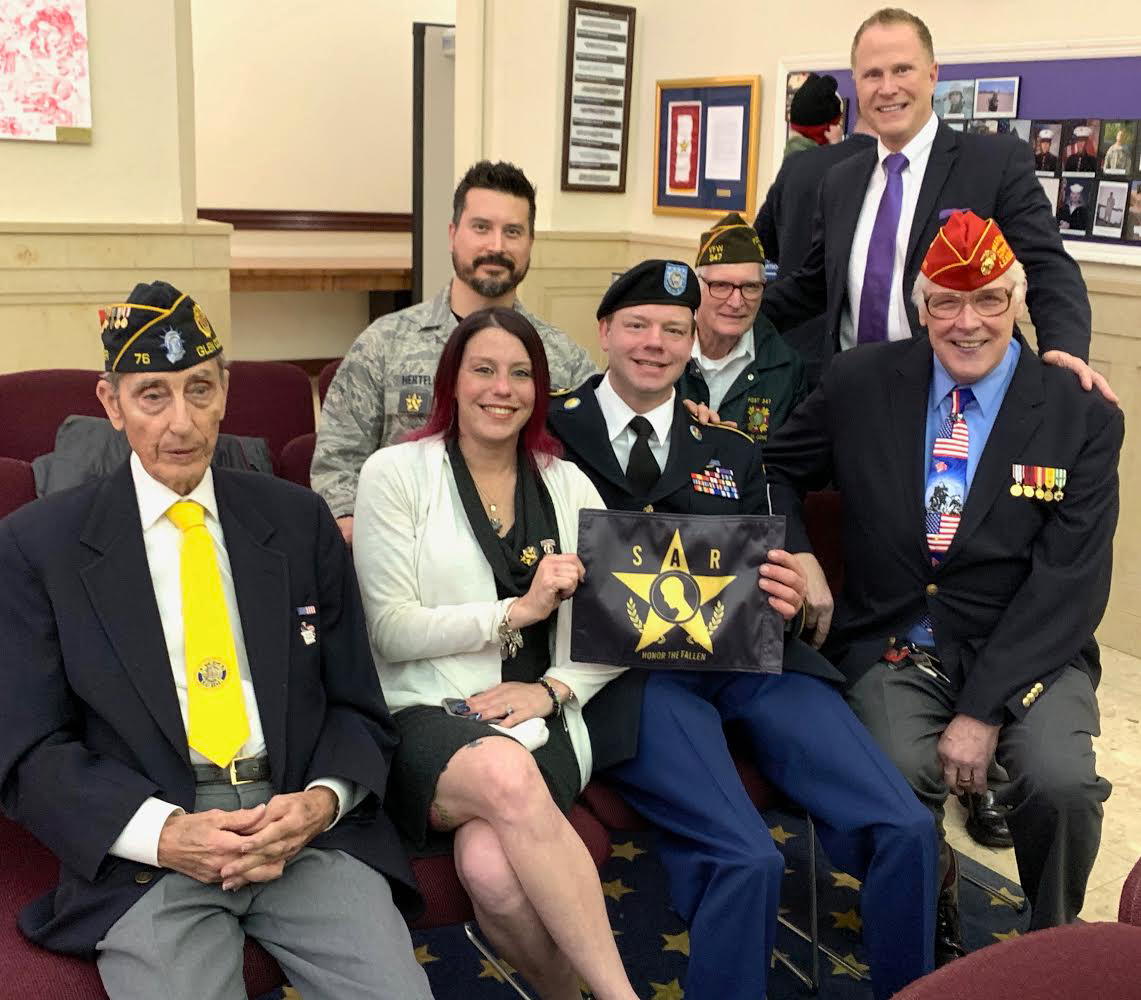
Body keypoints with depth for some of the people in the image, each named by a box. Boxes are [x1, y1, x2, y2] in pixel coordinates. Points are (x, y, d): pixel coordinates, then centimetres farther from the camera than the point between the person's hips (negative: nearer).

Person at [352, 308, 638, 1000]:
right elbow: (388, 631, -3)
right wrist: (517, 610, -11)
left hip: (539, 721, 2)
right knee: (504, 771, -37)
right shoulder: (396, 473, 5)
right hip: (426, 716, -1)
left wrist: (552, 688, -6)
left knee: (492, 863, -32)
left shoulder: (569, 486, 14)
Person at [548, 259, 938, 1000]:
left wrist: (787, 598, -4)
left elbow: (766, 572, 19)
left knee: (906, 829, -11)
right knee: (748, 859, -26)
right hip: (630, 667, -4)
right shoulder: (552, 431, 8)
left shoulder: (734, 453, 22)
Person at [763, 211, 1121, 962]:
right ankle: (929, 920, 7)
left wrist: (983, 710, -17)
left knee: (1061, 782, -27)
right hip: (896, 646, 1)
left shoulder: (1083, 419, -3)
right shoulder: (861, 384, 1)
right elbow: (778, 469, 16)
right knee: (898, 777, -27)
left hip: (1026, 652, 0)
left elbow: (1069, 586, -9)